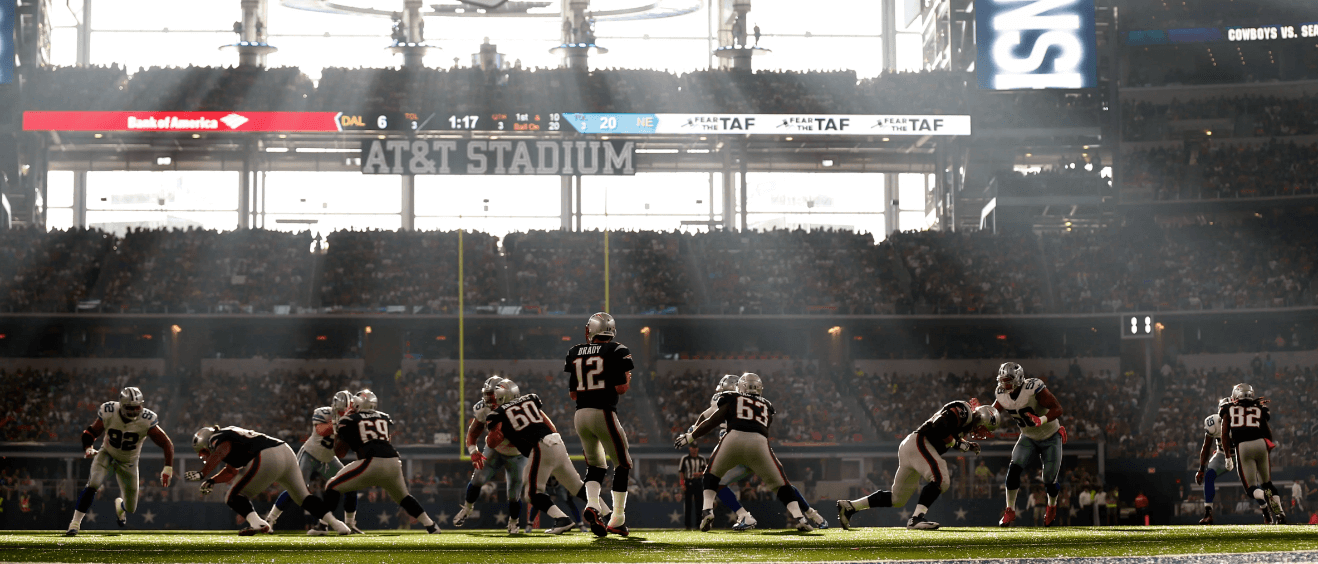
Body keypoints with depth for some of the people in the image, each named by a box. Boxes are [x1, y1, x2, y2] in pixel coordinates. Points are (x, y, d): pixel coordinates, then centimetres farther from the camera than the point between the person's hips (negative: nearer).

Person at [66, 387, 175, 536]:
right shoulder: (108, 413, -24)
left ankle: (120, 505, 49)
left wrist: (168, 469, -30)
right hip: (107, 454, -1)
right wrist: (88, 448, -30)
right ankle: (75, 524, -20)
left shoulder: (146, 421, -27)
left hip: (128, 462, 1)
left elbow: (167, 444, -21)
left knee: (131, 508, 8)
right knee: (93, 485, -29)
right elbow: (90, 433, -10)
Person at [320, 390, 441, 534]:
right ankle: (430, 525, 25)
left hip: (370, 462, -5)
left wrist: (337, 432, 27)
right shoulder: (385, 418, 21)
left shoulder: (349, 420, 10)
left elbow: (339, 451, 10)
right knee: (403, 496, 29)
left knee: (333, 487, 9)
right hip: (392, 461, 5)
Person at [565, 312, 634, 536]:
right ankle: (618, 519, 4)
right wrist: (627, 378, 11)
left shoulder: (574, 353, 10)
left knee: (595, 465, 19)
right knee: (622, 464, 9)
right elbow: (621, 388, -9)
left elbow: (572, 393, 12)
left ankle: (592, 505, -9)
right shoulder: (616, 351, -4)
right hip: (604, 412, -5)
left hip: (581, 415, 5)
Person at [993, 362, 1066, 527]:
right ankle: (1010, 511, -3)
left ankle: (1052, 507, 35)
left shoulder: (1034, 388, -30)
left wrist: (1042, 420, -47)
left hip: (1050, 437, -4)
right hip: (1028, 438, 4)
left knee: (1049, 480, 1)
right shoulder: (1002, 396, -11)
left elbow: (1057, 408, -30)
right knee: (1014, 469, -16)